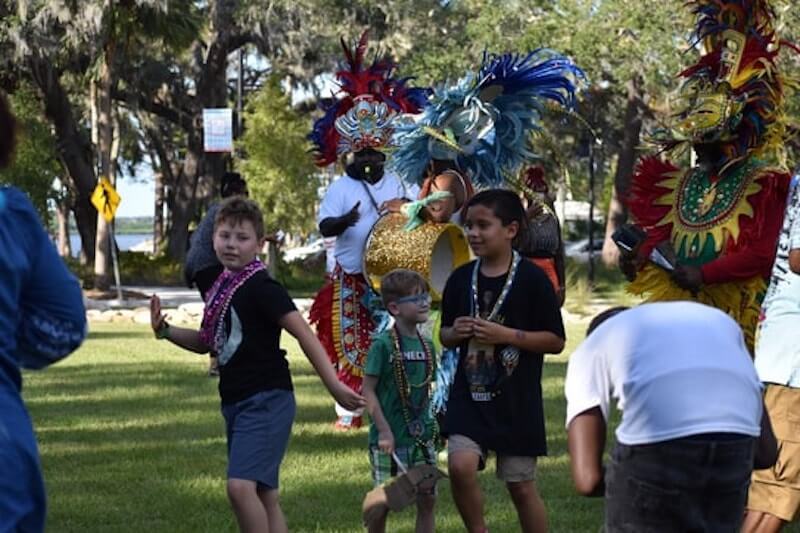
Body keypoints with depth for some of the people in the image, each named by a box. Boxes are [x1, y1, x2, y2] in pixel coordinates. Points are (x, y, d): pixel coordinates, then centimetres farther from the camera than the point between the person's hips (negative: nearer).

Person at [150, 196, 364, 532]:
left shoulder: (261, 288, -14)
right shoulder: (221, 286, 10)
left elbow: (305, 336, -18)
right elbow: (206, 342, 24)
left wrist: (334, 386, -25)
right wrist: (165, 330, 9)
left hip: (267, 400, -9)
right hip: (235, 402, 9)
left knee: (240, 485, -21)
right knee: (264, 494, 11)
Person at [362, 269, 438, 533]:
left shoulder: (427, 345, 7)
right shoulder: (383, 344, -12)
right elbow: (368, 390, -12)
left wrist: (431, 425, 11)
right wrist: (384, 430, -16)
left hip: (421, 436, 6)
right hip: (389, 440, -6)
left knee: (427, 497, 5)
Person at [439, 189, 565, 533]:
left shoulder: (532, 280, -8)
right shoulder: (460, 279, 4)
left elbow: (556, 340, -8)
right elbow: (445, 336, 16)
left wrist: (506, 334, -18)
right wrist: (455, 333, -8)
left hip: (516, 399, -3)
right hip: (470, 394, 3)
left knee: (520, 486, 4)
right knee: (460, 467, -16)